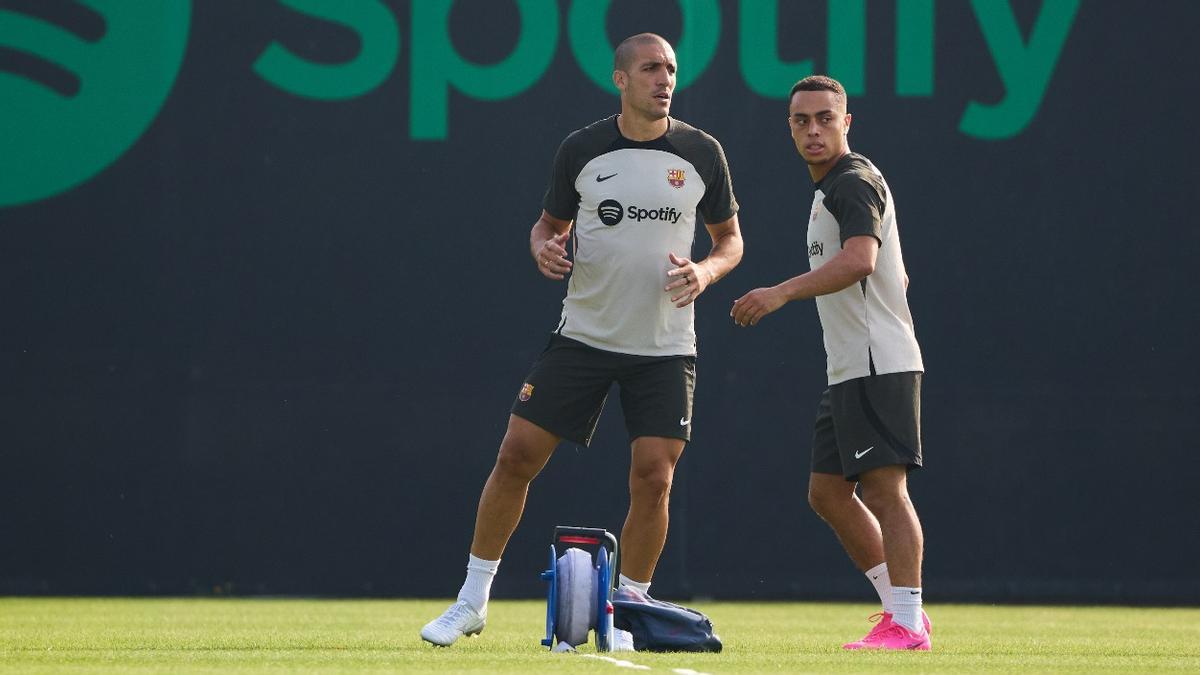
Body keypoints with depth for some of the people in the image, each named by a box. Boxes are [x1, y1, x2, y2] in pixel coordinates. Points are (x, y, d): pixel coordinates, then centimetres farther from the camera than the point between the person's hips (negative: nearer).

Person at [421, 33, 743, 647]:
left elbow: (730, 238, 10)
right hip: (584, 336, 0)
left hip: (665, 348, 0)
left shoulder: (701, 153, 0)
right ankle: (472, 602, 9)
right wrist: (544, 249, -11)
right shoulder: (580, 151, -1)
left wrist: (705, 272, -10)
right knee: (516, 457, -4)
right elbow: (550, 223, 12)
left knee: (652, 479, -9)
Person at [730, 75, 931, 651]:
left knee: (883, 486, -13)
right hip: (848, 368, 11)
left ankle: (907, 623, -13)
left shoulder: (855, 183, -11)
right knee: (828, 492, 11)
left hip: (878, 365, -11)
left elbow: (859, 259, -30)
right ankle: (899, 604, 16)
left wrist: (783, 292, -38)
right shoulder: (829, 190, 21)